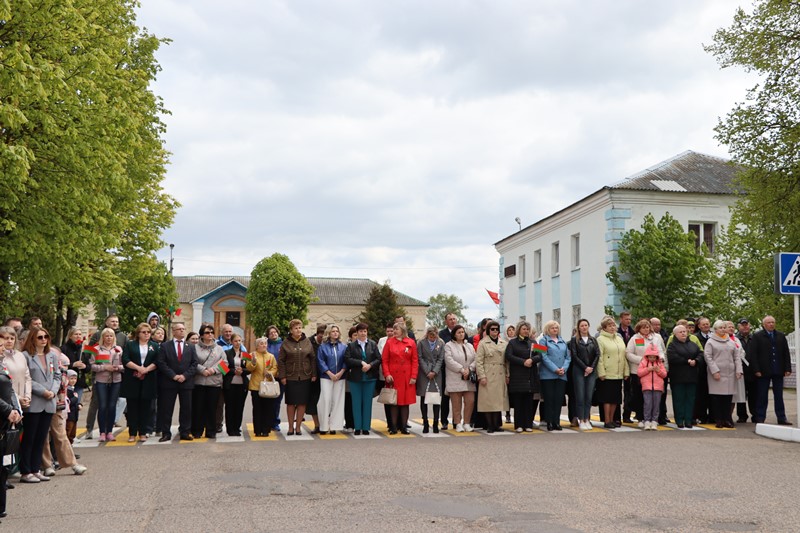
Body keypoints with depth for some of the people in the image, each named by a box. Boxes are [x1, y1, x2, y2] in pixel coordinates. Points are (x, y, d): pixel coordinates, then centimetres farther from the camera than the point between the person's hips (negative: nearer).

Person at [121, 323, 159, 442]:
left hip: (148, 381, 1)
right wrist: (138, 368, -15)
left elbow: (157, 362, 1)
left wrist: (146, 370, -13)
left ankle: (143, 433, 9)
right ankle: (132, 433, 5)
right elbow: (125, 360, -4)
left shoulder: (155, 346, 13)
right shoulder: (129, 344, 9)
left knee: (145, 407, 3)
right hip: (132, 381, -1)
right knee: (132, 407, 0)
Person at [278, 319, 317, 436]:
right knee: (291, 403, 5)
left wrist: (314, 374, 2)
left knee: (302, 402, 3)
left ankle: (298, 426, 13)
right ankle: (291, 427, 13)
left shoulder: (307, 342, 6)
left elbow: (313, 359, 7)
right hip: (290, 378, -1)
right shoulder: (286, 343, 1)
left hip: (305, 377, 1)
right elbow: (281, 361, 1)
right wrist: (282, 376, -5)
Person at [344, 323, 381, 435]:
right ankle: (357, 427, 9)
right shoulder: (351, 345, 3)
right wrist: (361, 363, -16)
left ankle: (366, 427, 10)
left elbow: (378, 359, 2)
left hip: (370, 378, 1)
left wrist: (370, 365, -14)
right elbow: (347, 359, -10)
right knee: (356, 403, 2)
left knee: (367, 403, 4)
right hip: (355, 378, -1)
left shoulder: (373, 344, 7)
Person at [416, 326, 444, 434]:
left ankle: (436, 424, 3)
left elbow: (440, 359, 5)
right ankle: (425, 424, 4)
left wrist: (434, 372, -7)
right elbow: (420, 358, 0)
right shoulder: (421, 343, 5)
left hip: (436, 373, 1)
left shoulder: (441, 343, 10)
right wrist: (427, 372, -7)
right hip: (424, 374, -1)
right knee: (423, 398, -2)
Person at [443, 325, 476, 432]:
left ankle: (466, 423, 9)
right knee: (457, 403, -2)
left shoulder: (470, 346, 18)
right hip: (454, 378, -4)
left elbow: (475, 360, 10)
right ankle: (458, 424, 6)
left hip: (468, 379, 4)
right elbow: (449, 361, -10)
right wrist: (461, 370, -14)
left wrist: (469, 369, -8)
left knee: (470, 401, -3)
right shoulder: (449, 346, 2)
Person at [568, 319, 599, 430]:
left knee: (589, 396, 2)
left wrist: (591, 367, -6)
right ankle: (581, 421, -1)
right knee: (580, 396, -4)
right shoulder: (574, 340, 3)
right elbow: (574, 356, -4)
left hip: (591, 371, 3)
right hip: (579, 371, -3)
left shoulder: (593, 340, 14)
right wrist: (585, 367, -10)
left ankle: (587, 420, 6)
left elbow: (597, 354, 7)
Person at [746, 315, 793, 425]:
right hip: (763, 371, -3)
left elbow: (786, 353, 10)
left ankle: (782, 418, 11)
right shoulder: (757, 337, 0)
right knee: (762, 396, 1)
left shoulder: (781, 336, 12)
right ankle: (760, 418, 6)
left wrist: (788, 368, 2)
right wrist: (756, 370, -12)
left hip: (778, 371, 3)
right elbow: (752, 354, -5)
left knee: (779, 395, 7)